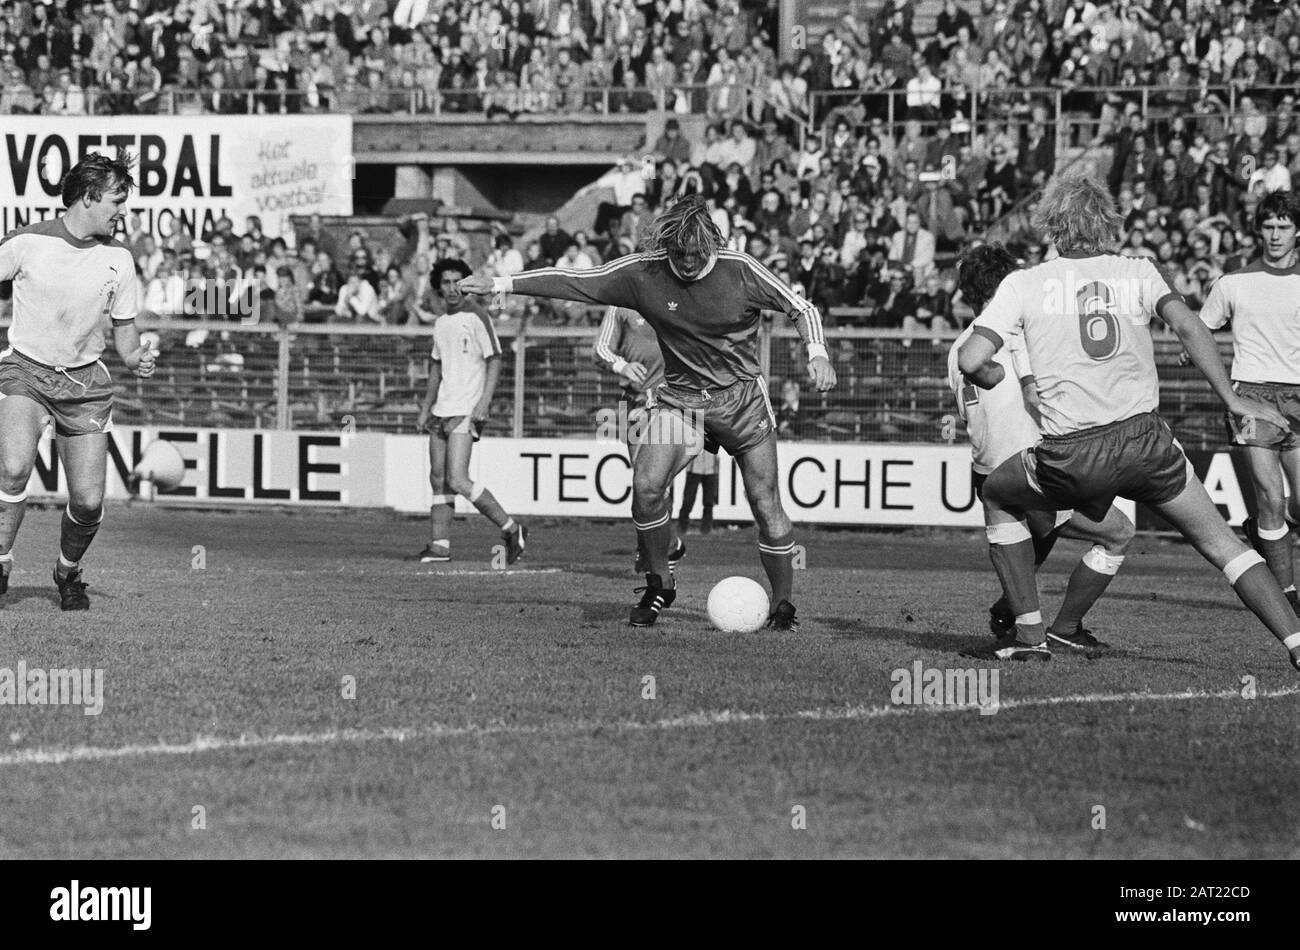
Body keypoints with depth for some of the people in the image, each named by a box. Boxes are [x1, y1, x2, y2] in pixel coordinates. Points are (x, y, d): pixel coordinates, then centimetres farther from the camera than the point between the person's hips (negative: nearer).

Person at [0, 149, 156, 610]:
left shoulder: (118, 258, 1)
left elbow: (123, 329, 11)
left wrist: (137, 357, -9)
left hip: (85, 382, 3)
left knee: (89, 502, -5)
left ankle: (68, 573, 24)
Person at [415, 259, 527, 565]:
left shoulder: (476, 317, -8)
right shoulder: (441, 323, 15)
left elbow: (495, 361, -10)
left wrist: (483, 403, -19)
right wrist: (426, 408, 22)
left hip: (466, 412, -8)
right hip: (441, 411, 8)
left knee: (457, 480, -16)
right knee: (438, 479, 6)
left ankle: (511, 530, -8)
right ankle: (439, 544, 11)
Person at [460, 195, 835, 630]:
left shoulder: (740, 271, -13)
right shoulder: (643, 273, -9)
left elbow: (800, 308, -3)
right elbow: (572, 282, -6)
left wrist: (817, 353, -21)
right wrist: (501, 284, -9)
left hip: (742, 397, -2)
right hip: (679, 397, 2)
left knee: (766, 503, -5)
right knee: (646, 485, -19)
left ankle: (783, 606, 10)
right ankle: (659, 584, 1)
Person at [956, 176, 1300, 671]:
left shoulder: (1024, 283, 8)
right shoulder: (1138, 272, 12)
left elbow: (970, 360, 0)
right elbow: (1186, 325, -5)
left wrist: (997, 377, 22)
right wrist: (1231, 398, -5)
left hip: (1070, 457, -1)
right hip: (1144, 439, 1)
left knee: (998, 496, 28)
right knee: (1220, 542, 13)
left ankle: (1029, 631, 21)